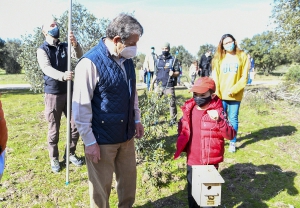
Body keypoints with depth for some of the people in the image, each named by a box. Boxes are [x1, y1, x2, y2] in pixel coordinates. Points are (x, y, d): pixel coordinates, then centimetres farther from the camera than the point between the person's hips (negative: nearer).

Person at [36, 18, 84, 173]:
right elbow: (47, 69, -23)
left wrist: (75, 43, -35)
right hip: (53, 94, -4)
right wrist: (62, 75, -43)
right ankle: (54, 159, 23)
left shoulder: (65, 47, 6)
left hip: (69, 92, 4)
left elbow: (79, 55, -14)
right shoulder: (42, 50, -5)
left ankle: (70, 154, 27)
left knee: (75, 126, 8)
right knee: (54, 130, 6)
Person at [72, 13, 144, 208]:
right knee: (101, 186, 13)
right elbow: (81, 106, -18)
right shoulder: (91, 62, -20)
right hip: (102, 138, -7)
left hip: (126, 134, 7)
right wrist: (90, 141, -14)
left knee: (129, 178, 21)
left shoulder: (127, 59, 3)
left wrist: (137, 119, 15)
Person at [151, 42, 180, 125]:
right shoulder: (158, 60, 14)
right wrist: (152, 83, 17)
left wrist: (173, 73, -21)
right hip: (158, 86, 4)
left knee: (171, 103, 0)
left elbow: (177, 72, 0)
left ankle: (173, 119, 10)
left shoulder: (173, 60, 1)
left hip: (169, 86, -4)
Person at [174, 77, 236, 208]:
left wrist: (219, 120, -32)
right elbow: (182, 128, 16)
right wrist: (182, 145, 5)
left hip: (211, 161, -3)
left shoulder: (217, 111, -13)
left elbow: (231, 135, -18)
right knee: (192, 189, 19)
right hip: (192, 159, 4)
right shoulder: (189, 110, -2)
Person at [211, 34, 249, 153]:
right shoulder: (219, 58, 5)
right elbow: (215, 77, 1)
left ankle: (232, 143, 18)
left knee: (233, 119, 5)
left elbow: (244, 77, -2)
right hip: (221, 95, 1)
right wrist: (216, 92, -11)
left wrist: (233, 90, -11)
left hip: (235, 95, -1)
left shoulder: (242, 56, 2)